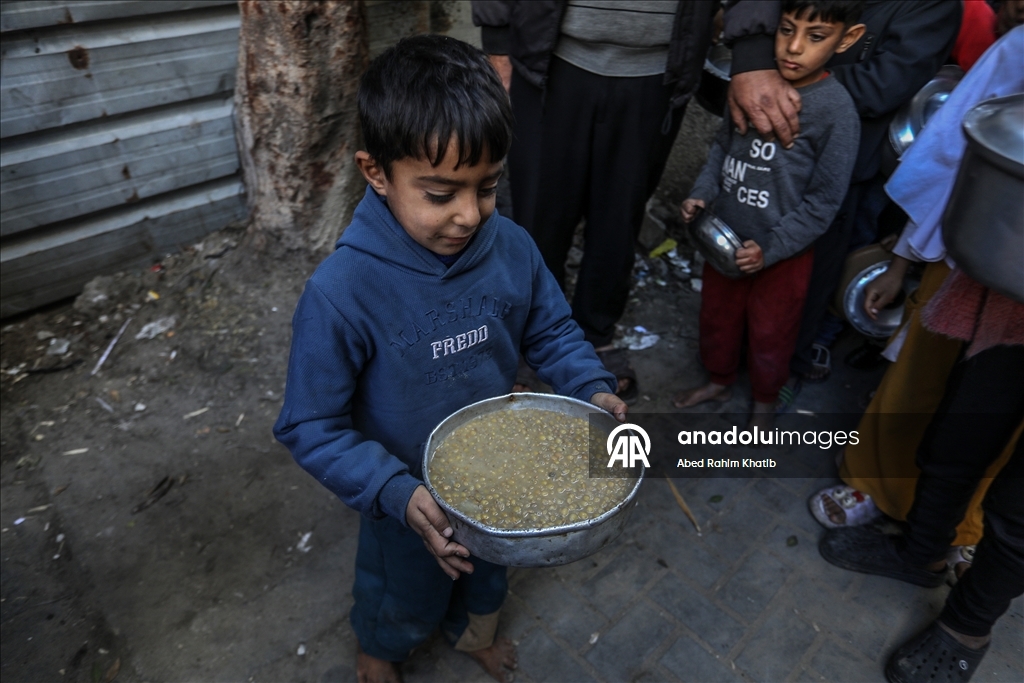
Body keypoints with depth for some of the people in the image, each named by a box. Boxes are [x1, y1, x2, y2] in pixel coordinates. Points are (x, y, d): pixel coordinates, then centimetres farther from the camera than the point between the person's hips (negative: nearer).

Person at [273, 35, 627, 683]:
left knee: (488, 569, 33)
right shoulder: (342, 291, -33)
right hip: (411, 504, -3)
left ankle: (474, 629, 69)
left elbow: (552, 331, -4)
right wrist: (398, 494, -33)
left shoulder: (511, 247, -21)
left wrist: (593, 388, -21)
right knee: (405, 602, 28)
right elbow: (311, 426, -23)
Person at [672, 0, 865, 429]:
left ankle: (764, 402, 42)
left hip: (782, 251, -4)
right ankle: (719, 380, 49)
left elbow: (823, 201, -15)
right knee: (716, 316, 22)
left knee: (769, 334, 16)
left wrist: (770, 248, -20)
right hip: (726, 237, 5)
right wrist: (702, 193, -7)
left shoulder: (836, 111, -20)